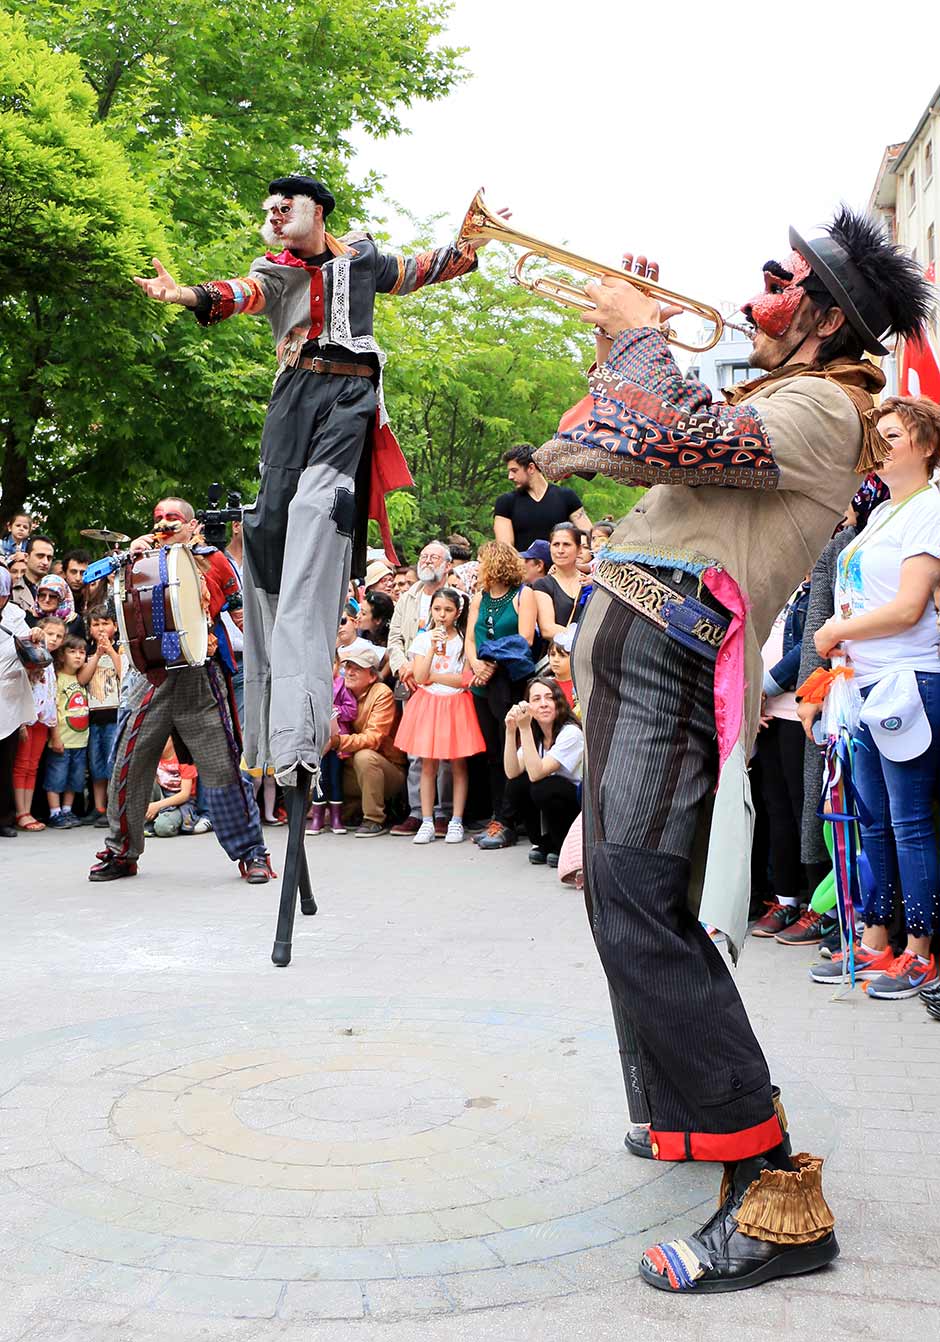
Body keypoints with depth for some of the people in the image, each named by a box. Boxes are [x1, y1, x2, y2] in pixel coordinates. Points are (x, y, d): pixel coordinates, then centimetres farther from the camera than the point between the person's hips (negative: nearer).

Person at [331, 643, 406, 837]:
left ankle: (375, 820, -21)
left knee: (364, 756, -35)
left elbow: (373, 739, -25)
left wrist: (339, 741, -40)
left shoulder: (382, 694, -14)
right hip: (354, 769, 6)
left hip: (391, 770, -6)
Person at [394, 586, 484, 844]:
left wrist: (433, 675, -7)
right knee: (428, 765, 2)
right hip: (428, 704, 2)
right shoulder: (423, 639, 5)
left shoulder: (464, 640, 0)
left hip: (455, 704, -2)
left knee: (458, 765, 2)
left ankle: (456, 822, 7)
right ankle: (427, 823, 6)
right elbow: (420, 677, -5)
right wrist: (433, 647, -12)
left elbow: (466, 679, -9)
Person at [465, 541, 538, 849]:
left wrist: (494, 665, -15)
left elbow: (525, 640, -8)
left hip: (511, 682, -6)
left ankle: (506, 823, -4)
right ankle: (498, 817, 14)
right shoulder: (479, 597, 18)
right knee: (492, 753, 8)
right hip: (483, 683, 7)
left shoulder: (523, 594, 0)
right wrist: (475, 663, -7)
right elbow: (470, 639, 13)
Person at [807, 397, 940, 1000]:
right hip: (867, 682, 9)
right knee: (874, 821, 12)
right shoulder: (882, 511, 18)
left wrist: (837, 631, -7)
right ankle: (874, 944, 21)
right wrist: (843, 626, 5)